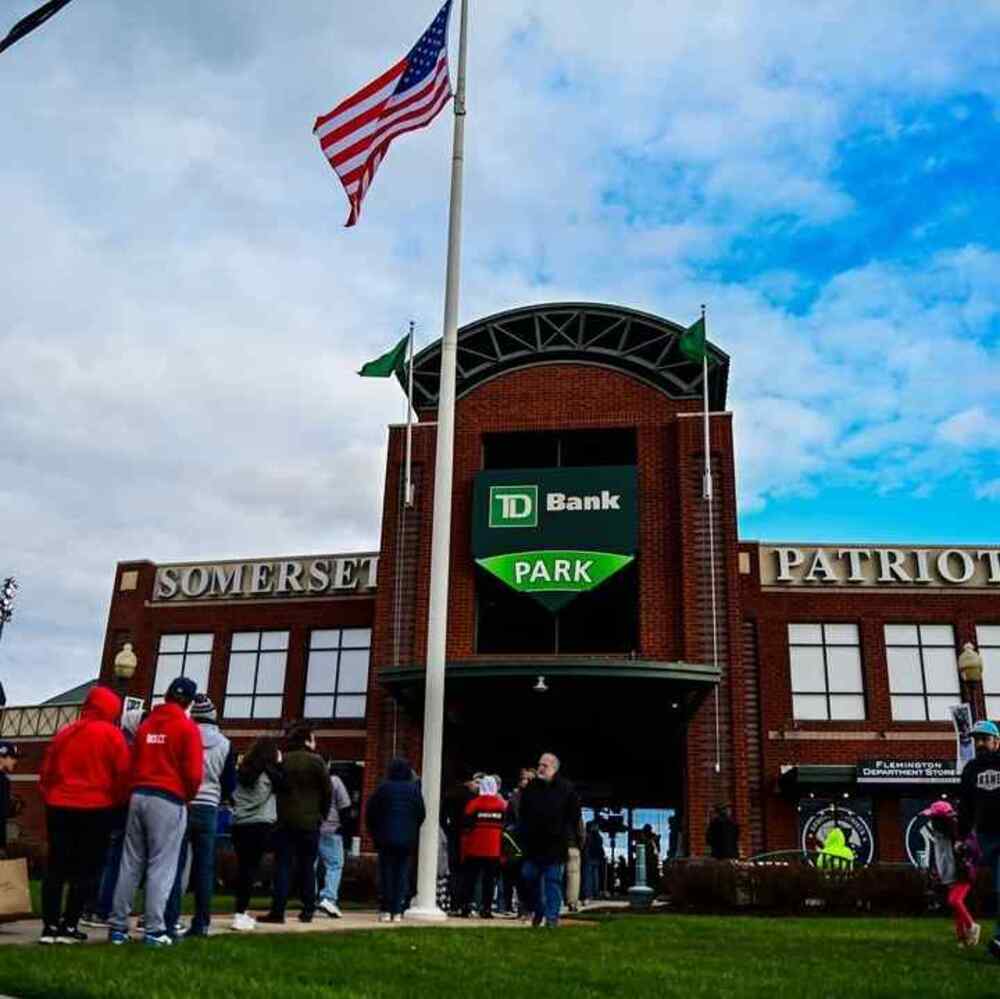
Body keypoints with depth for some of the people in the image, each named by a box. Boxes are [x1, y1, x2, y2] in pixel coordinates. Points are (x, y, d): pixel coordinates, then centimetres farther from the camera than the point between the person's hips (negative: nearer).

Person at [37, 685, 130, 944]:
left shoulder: (65, 733, 11)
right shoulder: (112, 734, -4)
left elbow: (46, 772, 12)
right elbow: (123, 773, -7)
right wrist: (117, 801, 8)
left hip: (59, 807, 5)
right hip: (96, 809, -4)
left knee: (56, 867, 10)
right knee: (85, 870, 3)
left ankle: (50, 926, 9)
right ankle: (68, 926, 1)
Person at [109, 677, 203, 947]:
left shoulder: (145, 725, 13)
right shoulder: (187, 728, -5)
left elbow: (132, 764, 12)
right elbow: (194, 773, -9)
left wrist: (137, 790, 17)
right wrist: (187, 797, 8)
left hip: (138, 797, 5)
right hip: (169, 801, -5)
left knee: (130, 864, 10)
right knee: (161, 867, -2)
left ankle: (117, 927, 13)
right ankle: (155, 931, -2)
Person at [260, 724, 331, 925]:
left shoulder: (283, 760, 1)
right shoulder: (317, 761, -4)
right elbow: (327, 791, -2)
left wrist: (277, 814, 11)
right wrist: (321, 815, 10)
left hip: (285, 820, 1)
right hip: (310, 822, -1)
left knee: (283, 866, 3)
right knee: (307, 867, 9)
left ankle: (277, 911, -3)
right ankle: (307, 910, 10)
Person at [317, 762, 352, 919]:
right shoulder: (334, 781, -5)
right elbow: (345, 806, -6)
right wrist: (343, 825, 3)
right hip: (330, 830, -4)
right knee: (334, 865, 2)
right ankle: (328, 898, -12)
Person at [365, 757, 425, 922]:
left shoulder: (383, 788, -3)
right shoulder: (414, 789, 1)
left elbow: (370, 812, 1)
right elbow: (421, 814, 4)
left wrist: (374, 833, 14)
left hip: (385, 838, -1)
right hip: (407, 840, 1)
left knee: (386, 872, 5)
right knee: (402, 873, 5)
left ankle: (385, 910, 3)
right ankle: (397, 911, 2)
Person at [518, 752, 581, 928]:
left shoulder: (566, 789, -4)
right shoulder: (530, 788, 6)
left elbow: (574, 815, 1)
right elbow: (522, 814, 14)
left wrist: (567, 835, -5)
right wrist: (523, 833, 5)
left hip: (555, 845, -4)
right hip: (533, 843, 4)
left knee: (553, 881, 0)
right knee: (529, 877, 8)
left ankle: (552, 917, 6)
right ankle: (537, 910, 28)